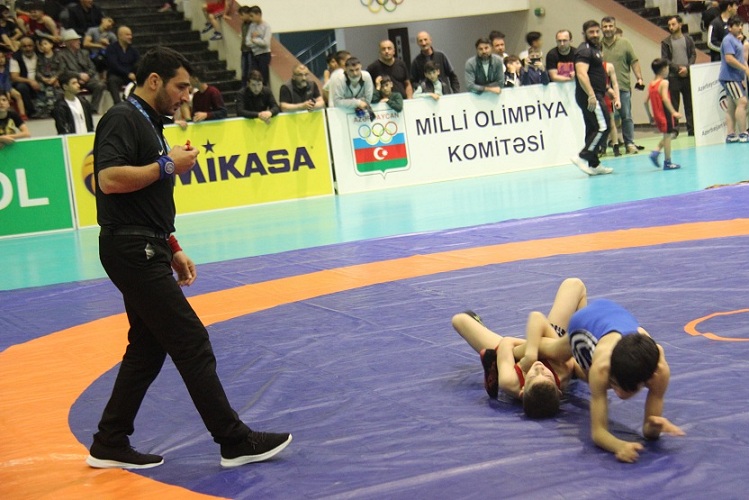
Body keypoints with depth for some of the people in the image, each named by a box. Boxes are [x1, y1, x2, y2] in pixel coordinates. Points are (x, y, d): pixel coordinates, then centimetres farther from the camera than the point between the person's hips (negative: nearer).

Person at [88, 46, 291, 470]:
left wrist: (173, 250, 21)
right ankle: (235, 442, -2)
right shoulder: (123, 120, -11)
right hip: (132, 250, -10)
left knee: (148, 347, 13)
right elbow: (109, 179, -25)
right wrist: (168, 166, -17)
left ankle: (111, 445, 20)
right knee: (192, 342, -8)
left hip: (145, 252, 11)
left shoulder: (150, 125, 19)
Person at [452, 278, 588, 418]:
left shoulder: (510, 382, -49)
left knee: (460, 319, 14)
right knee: (574, 285, 3)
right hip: (548, 354, 1)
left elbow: (506, 343, -30)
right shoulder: (562, 373, -46)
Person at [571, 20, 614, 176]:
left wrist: (606, 88, 32)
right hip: (590, 96, -10)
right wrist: (591, 95, -32)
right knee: (603, 127, -14)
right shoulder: (584, 50, -13)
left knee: (593, 130, 11)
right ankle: (582, 157, -15)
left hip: (594, 96, 10)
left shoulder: (595, 48, 20)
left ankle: (594, 165, 14)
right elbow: (581, 73, -25)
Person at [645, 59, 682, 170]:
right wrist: (674, 112, -28)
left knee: (666, 136, 20)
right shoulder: (664, 82, -13)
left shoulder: (651, 84, 8)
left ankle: (656, 152, 2)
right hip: (665, 114, -7)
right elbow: (665, 99, -25)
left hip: (657, 115, 7)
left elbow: (646, 101, 9)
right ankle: (667, 162, 5)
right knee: (667, 136, 1)